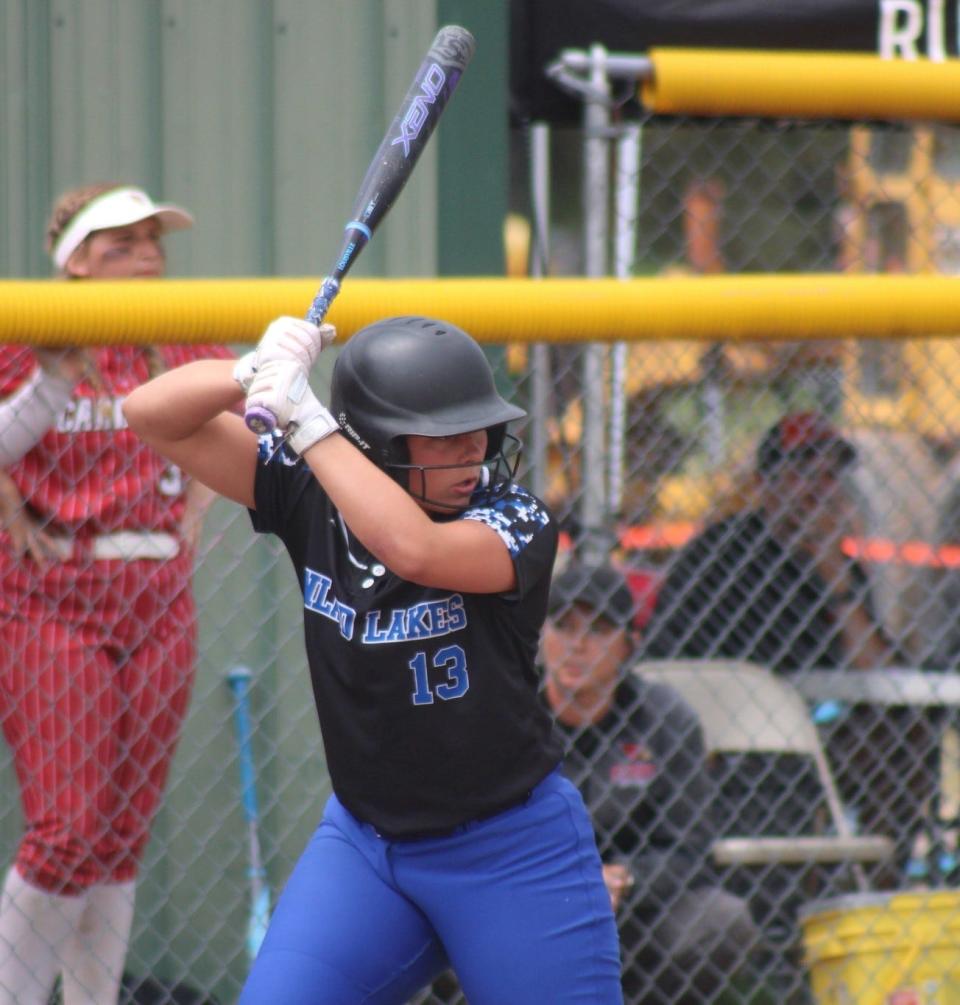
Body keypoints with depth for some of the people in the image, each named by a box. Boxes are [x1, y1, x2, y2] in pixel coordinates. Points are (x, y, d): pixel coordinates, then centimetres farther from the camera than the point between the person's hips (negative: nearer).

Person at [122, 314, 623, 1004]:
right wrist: (254, 374, -29)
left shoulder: (517, 523, -16)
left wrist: (306, 421, -34)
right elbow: (151, 414, -10)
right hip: (363, 841, 3)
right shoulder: (311, 493, -5)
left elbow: (413, 548, -38)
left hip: (515, 851, -3)